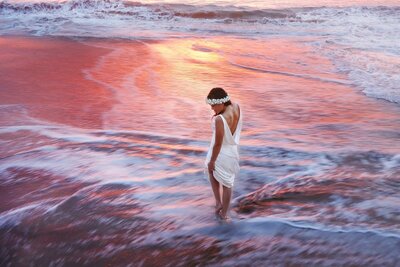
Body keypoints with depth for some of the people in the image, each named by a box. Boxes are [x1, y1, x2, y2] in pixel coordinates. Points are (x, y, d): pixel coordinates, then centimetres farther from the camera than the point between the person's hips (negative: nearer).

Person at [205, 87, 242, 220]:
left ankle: (218, 202, 26)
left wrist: (211, 161, -13)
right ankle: (224, 212, 35)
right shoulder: (237, 107, -13)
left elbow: (218, 144, -23)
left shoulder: (219, 120, -33)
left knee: (211, 171, 29)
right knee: (227, 182, 21)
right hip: (233, 151, 6)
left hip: (221, 153, -6)